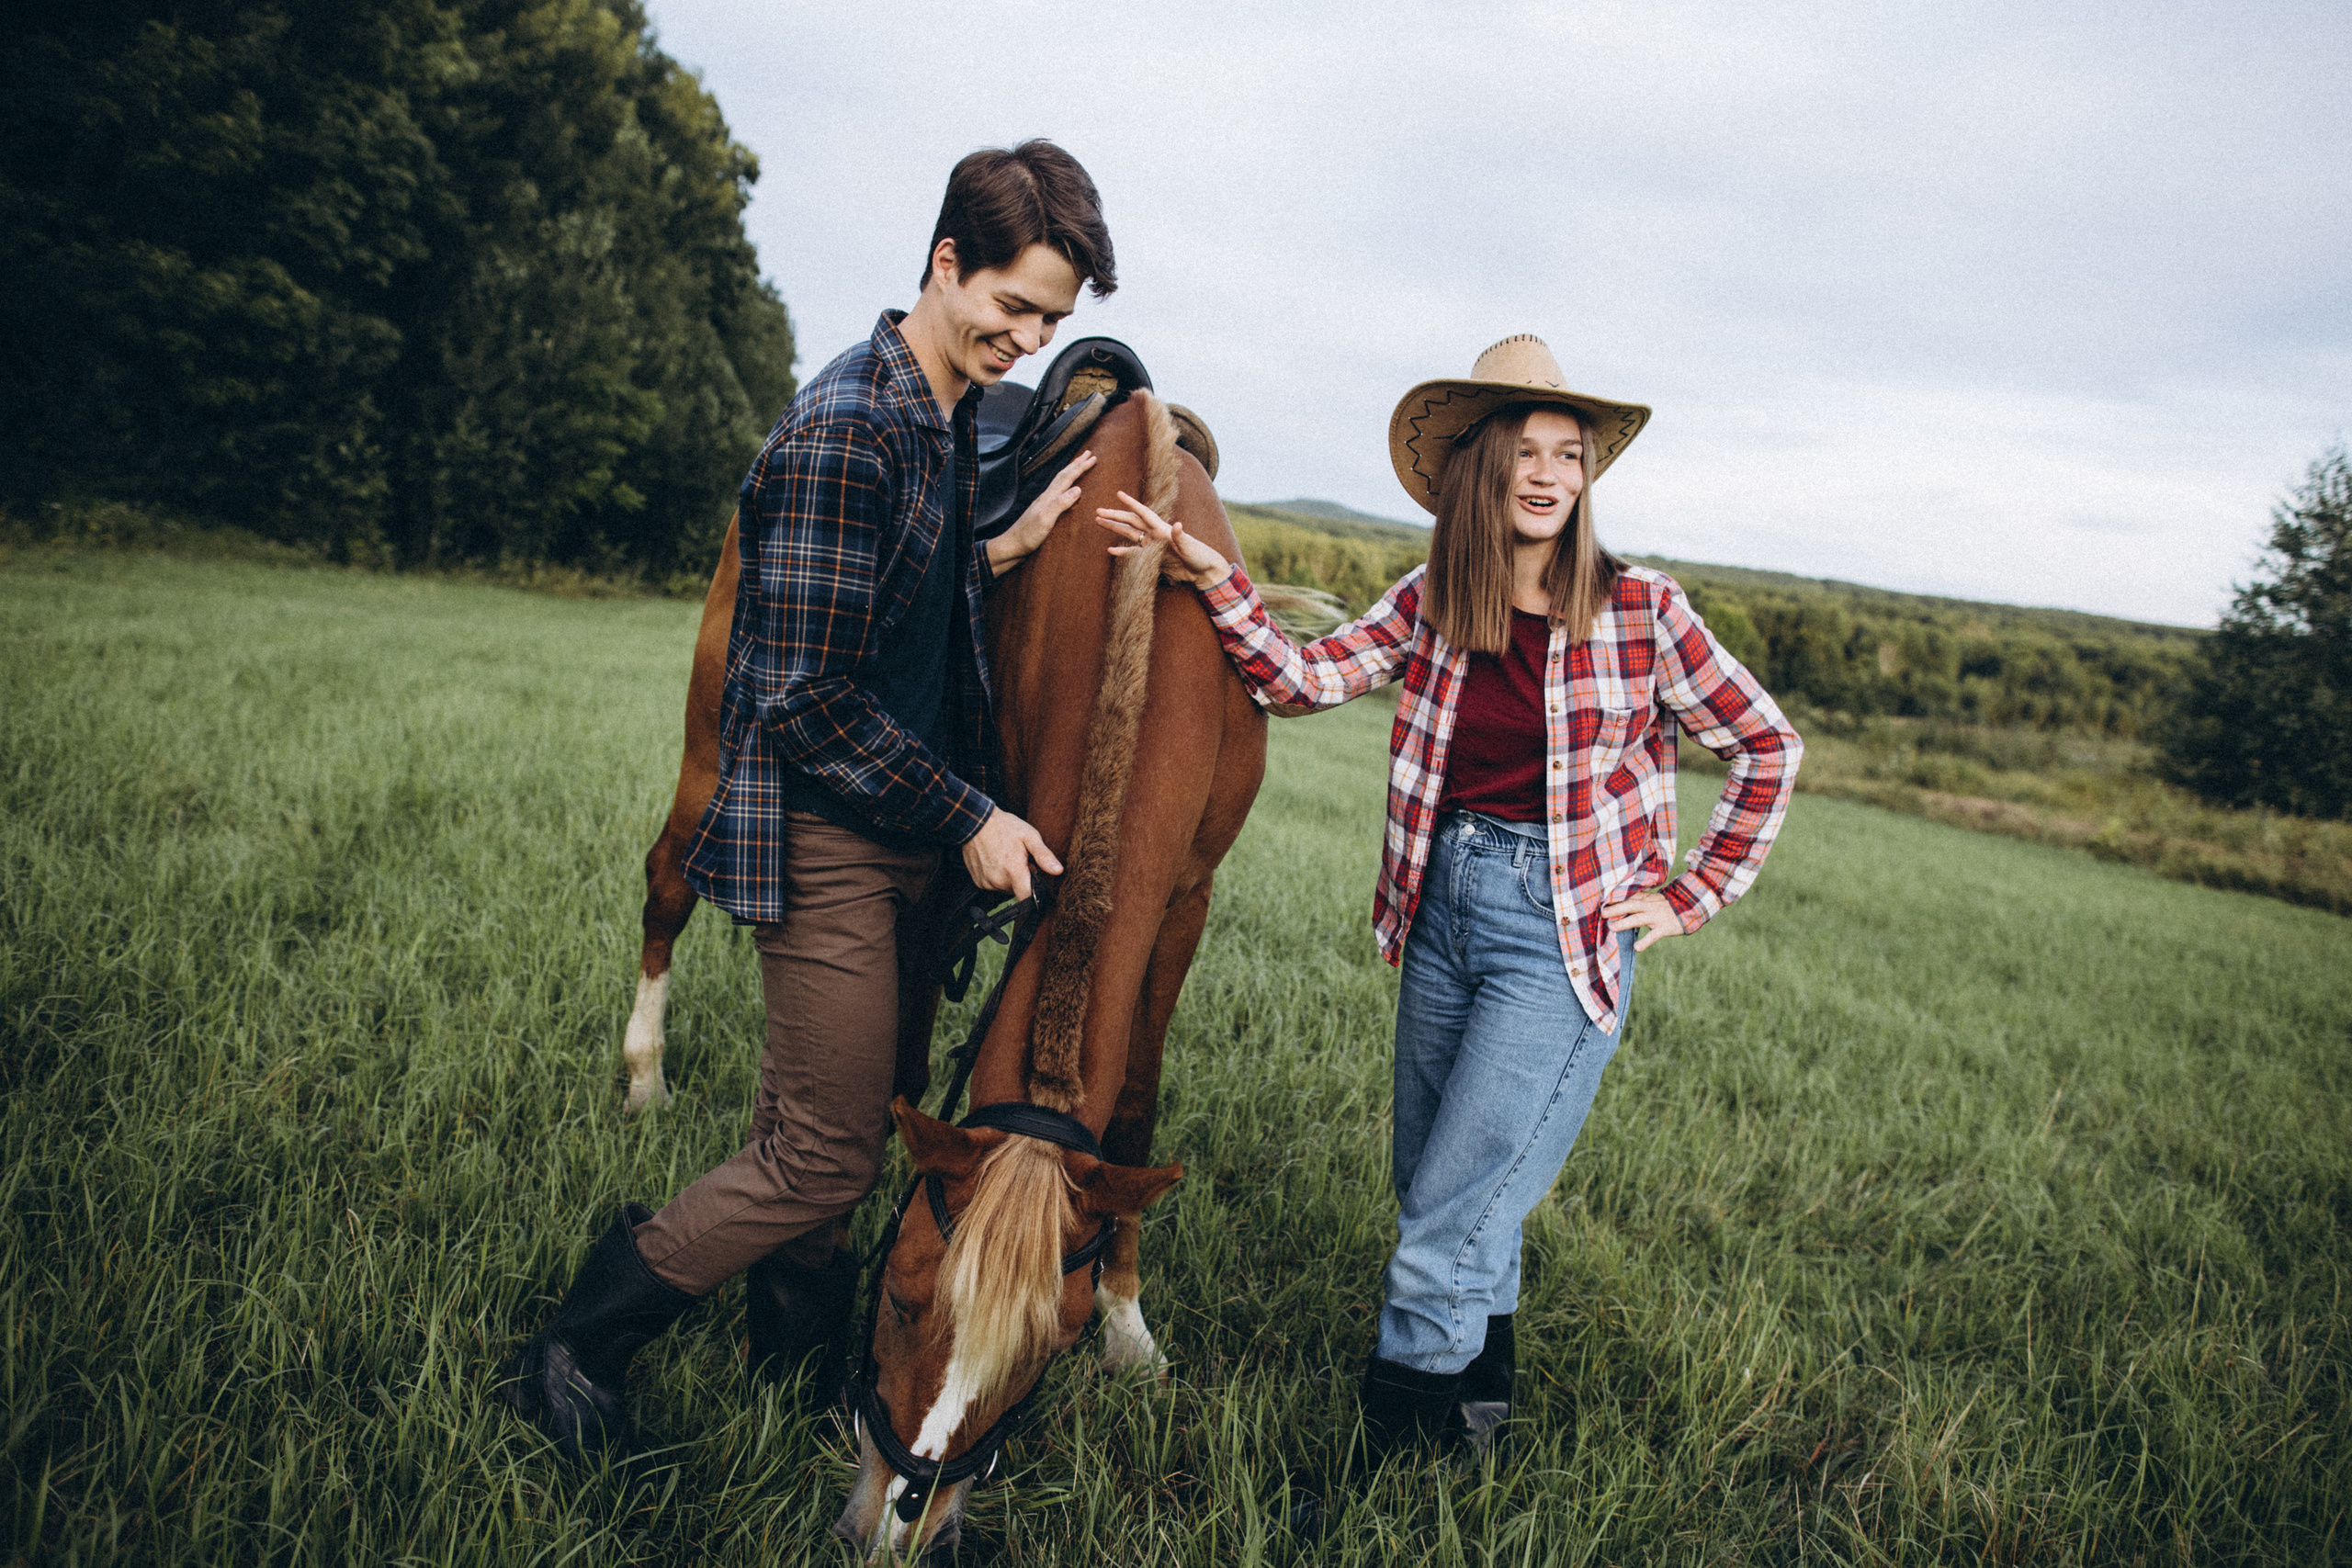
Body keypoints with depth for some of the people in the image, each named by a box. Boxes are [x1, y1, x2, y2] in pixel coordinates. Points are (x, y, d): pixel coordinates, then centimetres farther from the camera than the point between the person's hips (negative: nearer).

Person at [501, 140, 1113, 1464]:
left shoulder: (949, 417, 10)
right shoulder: (841, 435, -21)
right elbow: (806, 699, -22)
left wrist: (1009, 548, 6)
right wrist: (968, 817, -16)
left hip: (902, 832, 9)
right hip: (826, 841, -9)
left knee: (821, 1119, 20)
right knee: (829, 1156, -1)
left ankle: (803, 1353, 37)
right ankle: (577, 1349, 18)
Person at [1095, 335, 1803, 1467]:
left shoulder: (1636, 608, -7)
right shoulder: (1433, 601, 3)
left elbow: (1769, 747, 1)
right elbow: (1303, 680, -5)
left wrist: (1695, 896, -1)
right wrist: (1210, 578, -17)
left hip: (1563, 935, -5)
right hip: (1443, 915, 5)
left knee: (1446, 1225, -5)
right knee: (1436, 1196, 18)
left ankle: (1399, 1441, 12)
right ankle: (1481, 1395, 39)